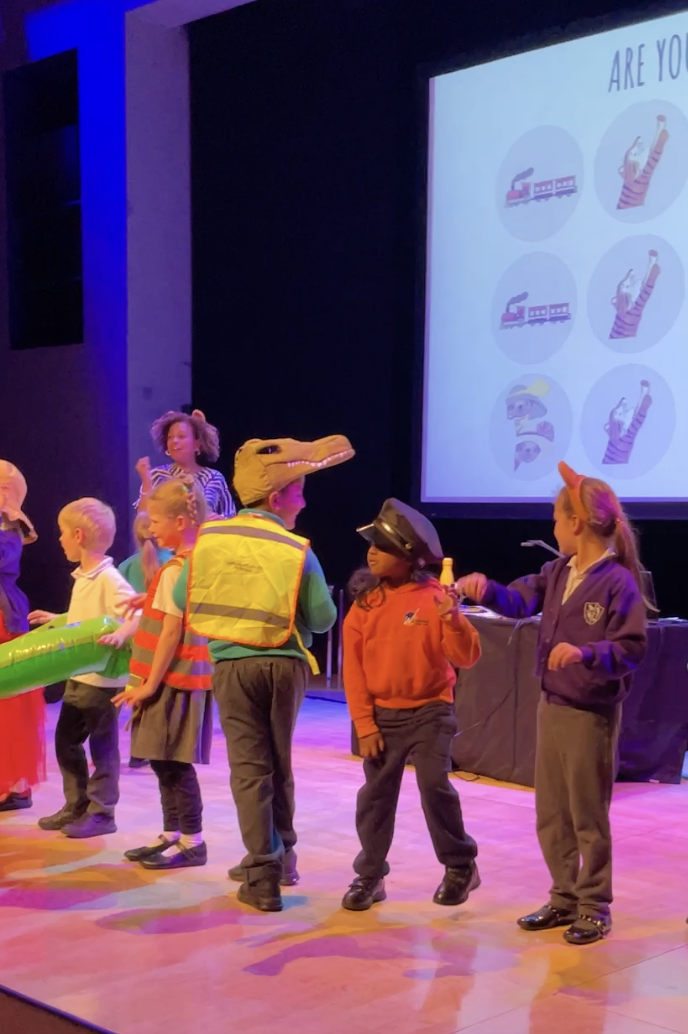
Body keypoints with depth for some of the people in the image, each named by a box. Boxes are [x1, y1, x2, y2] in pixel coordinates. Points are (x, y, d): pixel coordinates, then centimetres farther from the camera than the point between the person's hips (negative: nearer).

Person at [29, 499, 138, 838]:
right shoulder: (82, 577, 10)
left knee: (102, 746, 1)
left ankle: (101, 813, 12)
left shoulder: (109, 579, -20)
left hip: (104, 678, -10)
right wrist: (54, 620, 23)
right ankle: (76, 806, 26)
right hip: (78, 675, 10)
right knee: (66, 740, 14)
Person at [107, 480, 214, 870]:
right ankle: (172, 835, 23)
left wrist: (151, 684, -14)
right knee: (165, 762, 15)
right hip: (186, 676, 9)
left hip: (174, 679, -9)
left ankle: (193, 842, 5)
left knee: (173, 763, -2)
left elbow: (171, 632, -19)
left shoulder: (176, 570, -17)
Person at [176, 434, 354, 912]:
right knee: (280, 764, 18)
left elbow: (183, 599, 3)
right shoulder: (297, 551, -9)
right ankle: (282, 856, 31)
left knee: (249, 766, 4)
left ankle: (263, 873, 0)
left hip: (232, 665, 0)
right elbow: (323, 619, -9)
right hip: (284, 663, 0)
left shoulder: (209, 538, -3)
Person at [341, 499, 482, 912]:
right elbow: (354, 667, 0)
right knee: (376, 795, 4)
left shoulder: (435, 597, -9)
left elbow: (466, 658, -12)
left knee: (435, 786, -10)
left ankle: (461, 866, 10)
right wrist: (364, 724, -4)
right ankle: (370, 876, 17)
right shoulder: (365, 601, -2)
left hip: (430, 711, -3)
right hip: (382, 715, 3)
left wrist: (452, 618, -28)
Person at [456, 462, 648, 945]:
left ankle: (594, 908, 18)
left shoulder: (618, 582, -17)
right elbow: (518, 601, 1)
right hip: (551, 706, 8)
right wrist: (486, 589, -18)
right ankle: (565, 897, 28)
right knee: (551, 814, 15)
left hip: (592, 715, -8)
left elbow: (632, 650, -20)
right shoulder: (558, 572, 6)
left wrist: (586, 653, -34)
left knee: (589, 817, 4)